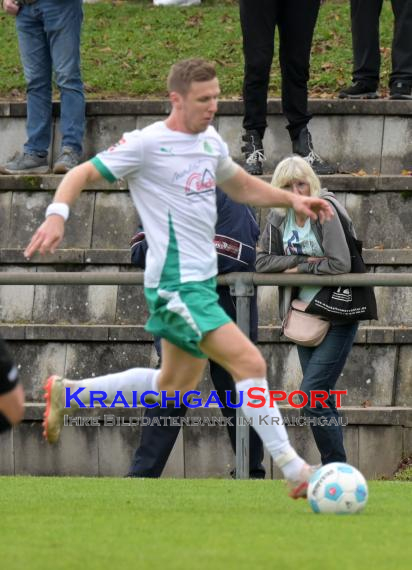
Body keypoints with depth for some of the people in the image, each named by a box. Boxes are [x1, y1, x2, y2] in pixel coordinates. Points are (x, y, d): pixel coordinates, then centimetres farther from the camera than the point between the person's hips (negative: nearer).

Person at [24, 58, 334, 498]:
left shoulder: (210, 141, 11)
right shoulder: (147, 144, -12)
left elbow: (239, 185, 28)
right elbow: (82, 174, -10)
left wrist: (291, 199, 14)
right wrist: (57, 214, -28)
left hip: (201, 281, 10)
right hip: (176, 284, -10)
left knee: (175, 385, 20)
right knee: (249, 363, -17)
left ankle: (66, 393, 34)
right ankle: (294, 470, -12)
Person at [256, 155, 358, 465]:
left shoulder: (326, 212, -16)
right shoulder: (279, 218, 5)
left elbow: (340, 264, -23)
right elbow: (263, 261, 1)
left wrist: (300, 268, -11)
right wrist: (304, 260, -12)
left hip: (338, 318, -7)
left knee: (312, 395, -15)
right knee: (321, 398, 10)